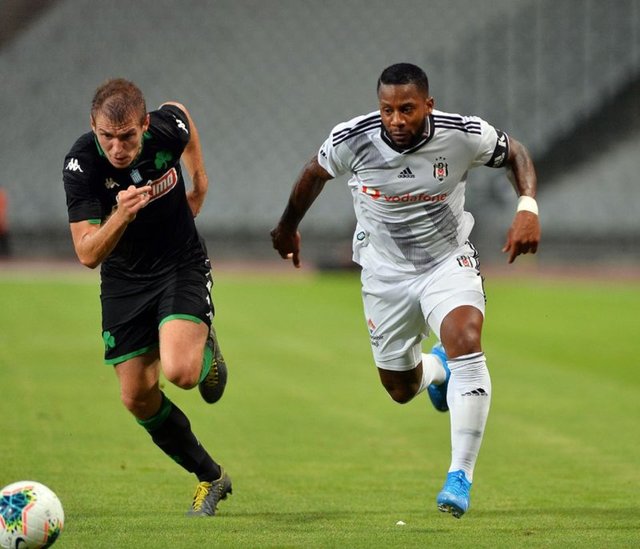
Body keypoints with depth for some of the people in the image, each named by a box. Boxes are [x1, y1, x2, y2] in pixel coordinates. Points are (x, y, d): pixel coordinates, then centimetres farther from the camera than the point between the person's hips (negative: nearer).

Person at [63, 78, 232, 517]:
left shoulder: (168, 128, -21)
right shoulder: (81, 164, -25)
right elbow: (88, 254, -27)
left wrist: (199, 178, 11)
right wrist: (121, 215, -44)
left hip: (182, 266, -1)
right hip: (124, 280, 1)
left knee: (179, 372, -25)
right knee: (138, 396, 1)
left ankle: (206, 351, 14)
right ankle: (210, 477, 22)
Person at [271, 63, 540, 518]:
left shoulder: (463, 134, -21)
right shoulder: (352, 140, -20)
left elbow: (515, 153, -1)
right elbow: (316, 173, 3)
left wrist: (528, 208, -19)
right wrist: (289, 226, 18)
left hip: (448, 262, -2)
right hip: (386, 272, 2)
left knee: (465, 340, -29)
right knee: (401, 389, 9)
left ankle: (460, 476, -23)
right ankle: (437, 367, 50)